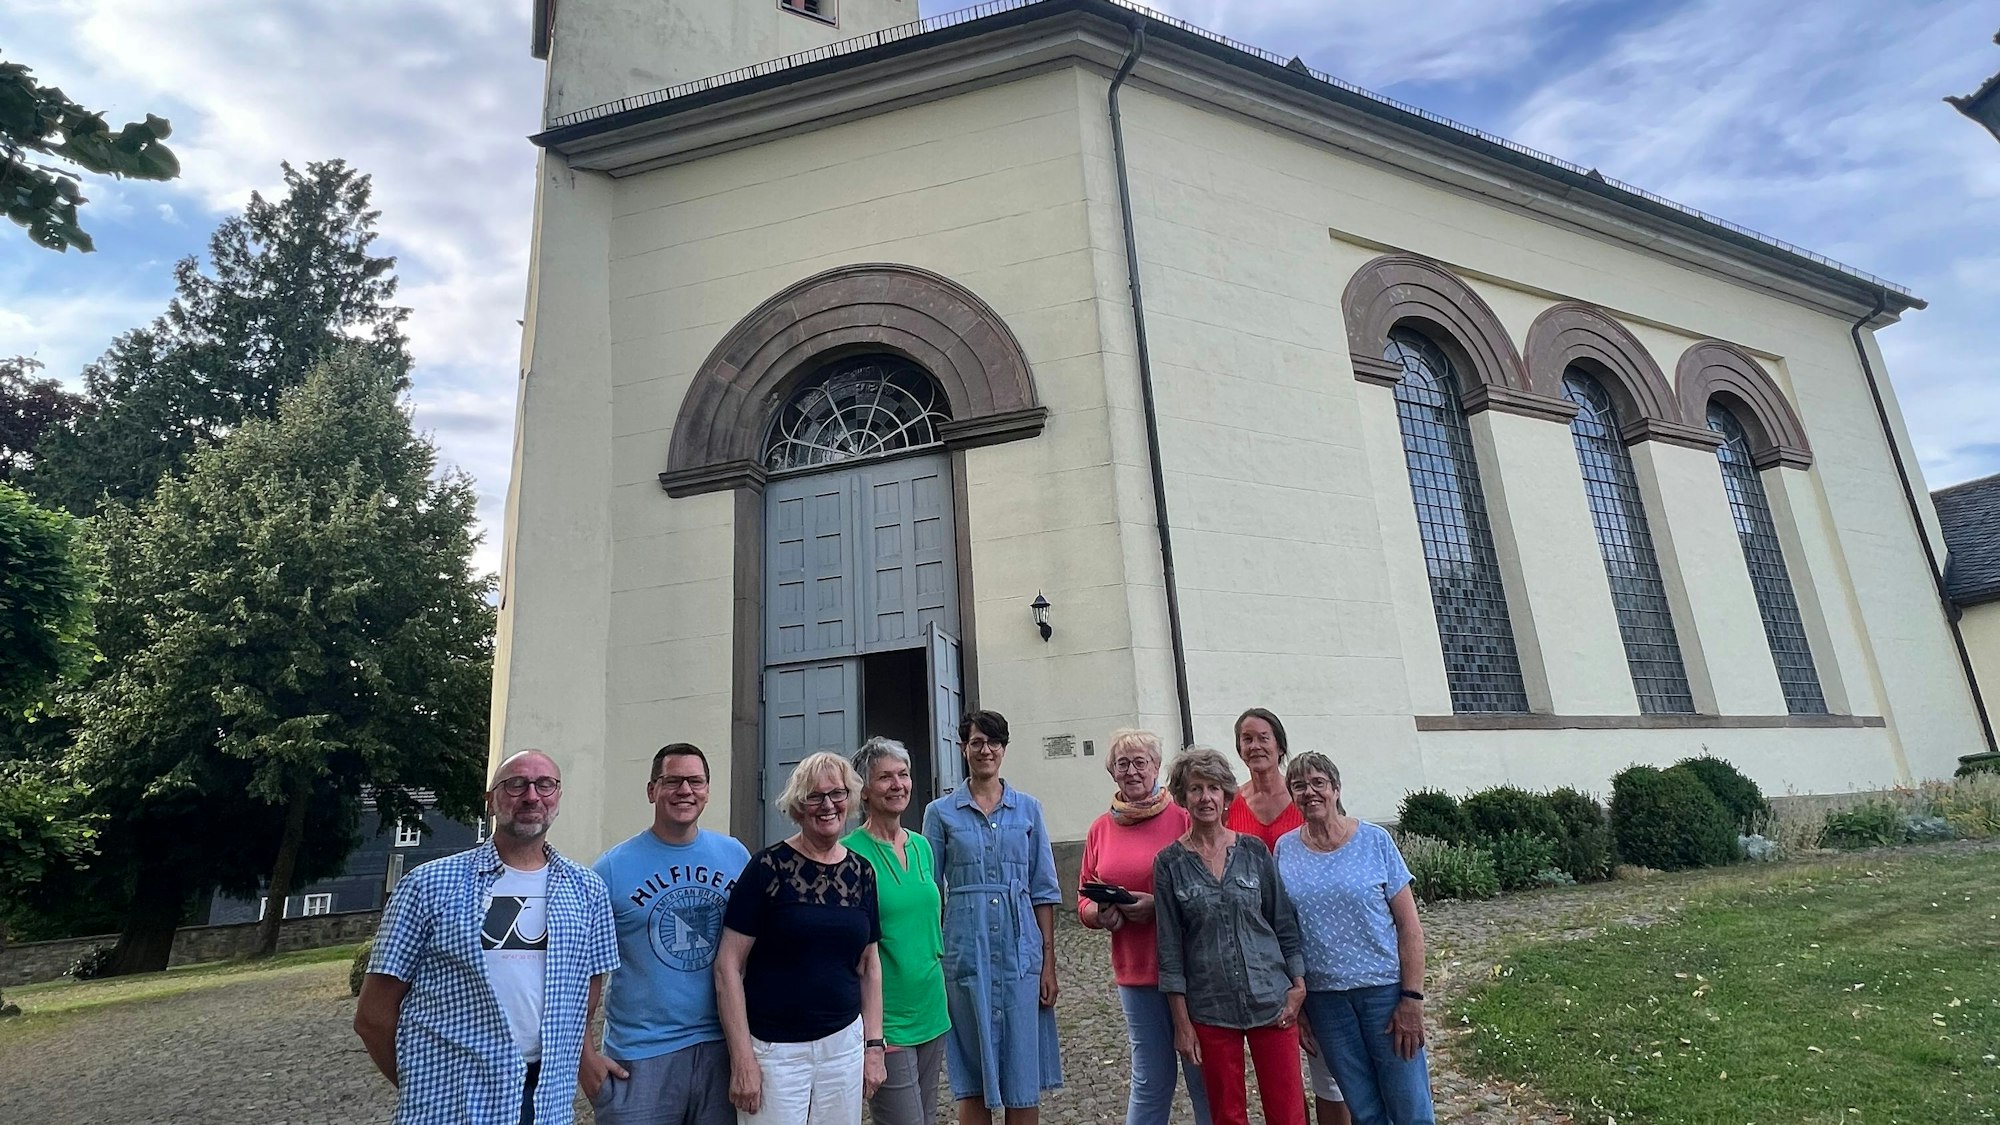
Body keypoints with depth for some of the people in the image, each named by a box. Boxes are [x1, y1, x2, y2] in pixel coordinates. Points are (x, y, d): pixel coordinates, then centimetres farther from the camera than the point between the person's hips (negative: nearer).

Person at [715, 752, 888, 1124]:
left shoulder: (861, 872, 3)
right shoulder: (769, 867, -10)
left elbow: (869, 965, 11)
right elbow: (729, 966, -10)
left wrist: (873, 1044, 6)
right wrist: (742, 1059, -12)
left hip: (844, 1045, 4)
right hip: (775, 1049, -4)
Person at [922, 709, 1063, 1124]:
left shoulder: (1028, 809, 6)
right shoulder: (940, 812, 3)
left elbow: (1044, 890, 6)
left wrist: (1049, 960, 1)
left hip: (1020, 950, 1)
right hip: (966, 951, -1)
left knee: (1024, 1077, 6)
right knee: (972, 1080, 8)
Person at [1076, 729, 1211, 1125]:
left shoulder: (1183, 817, -6)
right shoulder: (1101, 828, 6)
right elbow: (1085, 900, 12)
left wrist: (1158, 906, -18)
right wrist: (1100, 914, -10)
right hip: (1135, 971, 3)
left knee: (1205, 1077, 8)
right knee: (1150, 1081, 14)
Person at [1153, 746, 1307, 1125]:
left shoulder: (1254, 851, 1)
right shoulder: (1170, 863, -3)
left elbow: (1284, 923, 6)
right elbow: (1170, 947, -2)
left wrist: (1298, 986, 0)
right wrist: (1181, 1021, -3)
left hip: (1271, 1000, 1)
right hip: (1209, 1008, -1)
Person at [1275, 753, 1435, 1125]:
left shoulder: (1375, 841, -5)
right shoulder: (1285, 850, 1)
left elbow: (1409, 925, -5)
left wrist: (1412, 999, -9)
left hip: (1384, 988, -2)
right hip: (1323, 997, 2)